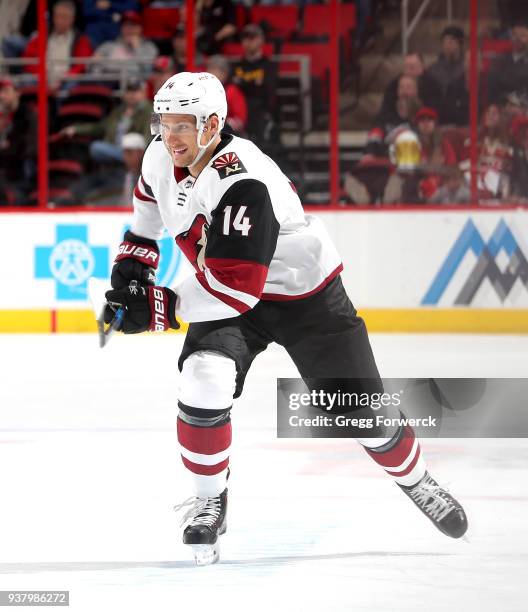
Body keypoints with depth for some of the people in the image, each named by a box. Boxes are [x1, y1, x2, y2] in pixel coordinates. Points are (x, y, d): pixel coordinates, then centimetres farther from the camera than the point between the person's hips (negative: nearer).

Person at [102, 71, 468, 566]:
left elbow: (236, 288, -38)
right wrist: (131, 265, 5)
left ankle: (415, 480, 32)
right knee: (204, 382, -24)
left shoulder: (242, 185, -36)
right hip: (228, 293, 5)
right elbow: (149, 209, 15)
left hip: (305, 295, -5)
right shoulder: (162, 157, -11)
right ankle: (209, 500, -5)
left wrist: (161, 307, -32)